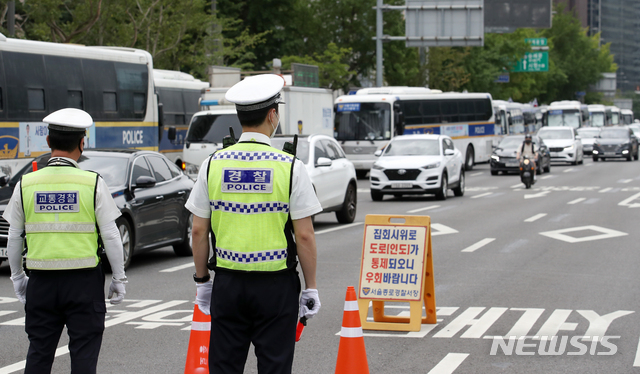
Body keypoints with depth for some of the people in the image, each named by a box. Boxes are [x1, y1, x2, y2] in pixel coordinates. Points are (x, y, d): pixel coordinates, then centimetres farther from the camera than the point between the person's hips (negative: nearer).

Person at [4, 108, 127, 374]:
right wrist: (119, 278, 6)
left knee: (39, 352, 10)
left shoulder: (26, 183, 1)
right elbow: (110, 236, -5)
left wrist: (17, 277, 20)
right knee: (84, 352, 4)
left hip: (41, 281, 2)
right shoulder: (93, 183, -6)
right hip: (84, 281, -2)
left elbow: (14, 237, 7)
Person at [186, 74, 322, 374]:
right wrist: (311, 287, 0)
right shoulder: (290, 167, -8)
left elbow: (198, 231, 2)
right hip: (276, 286, -2)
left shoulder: (214, 164, -1)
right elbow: (304, 236, -9)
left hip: (227, 284, 2)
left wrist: (201, 280, 13)